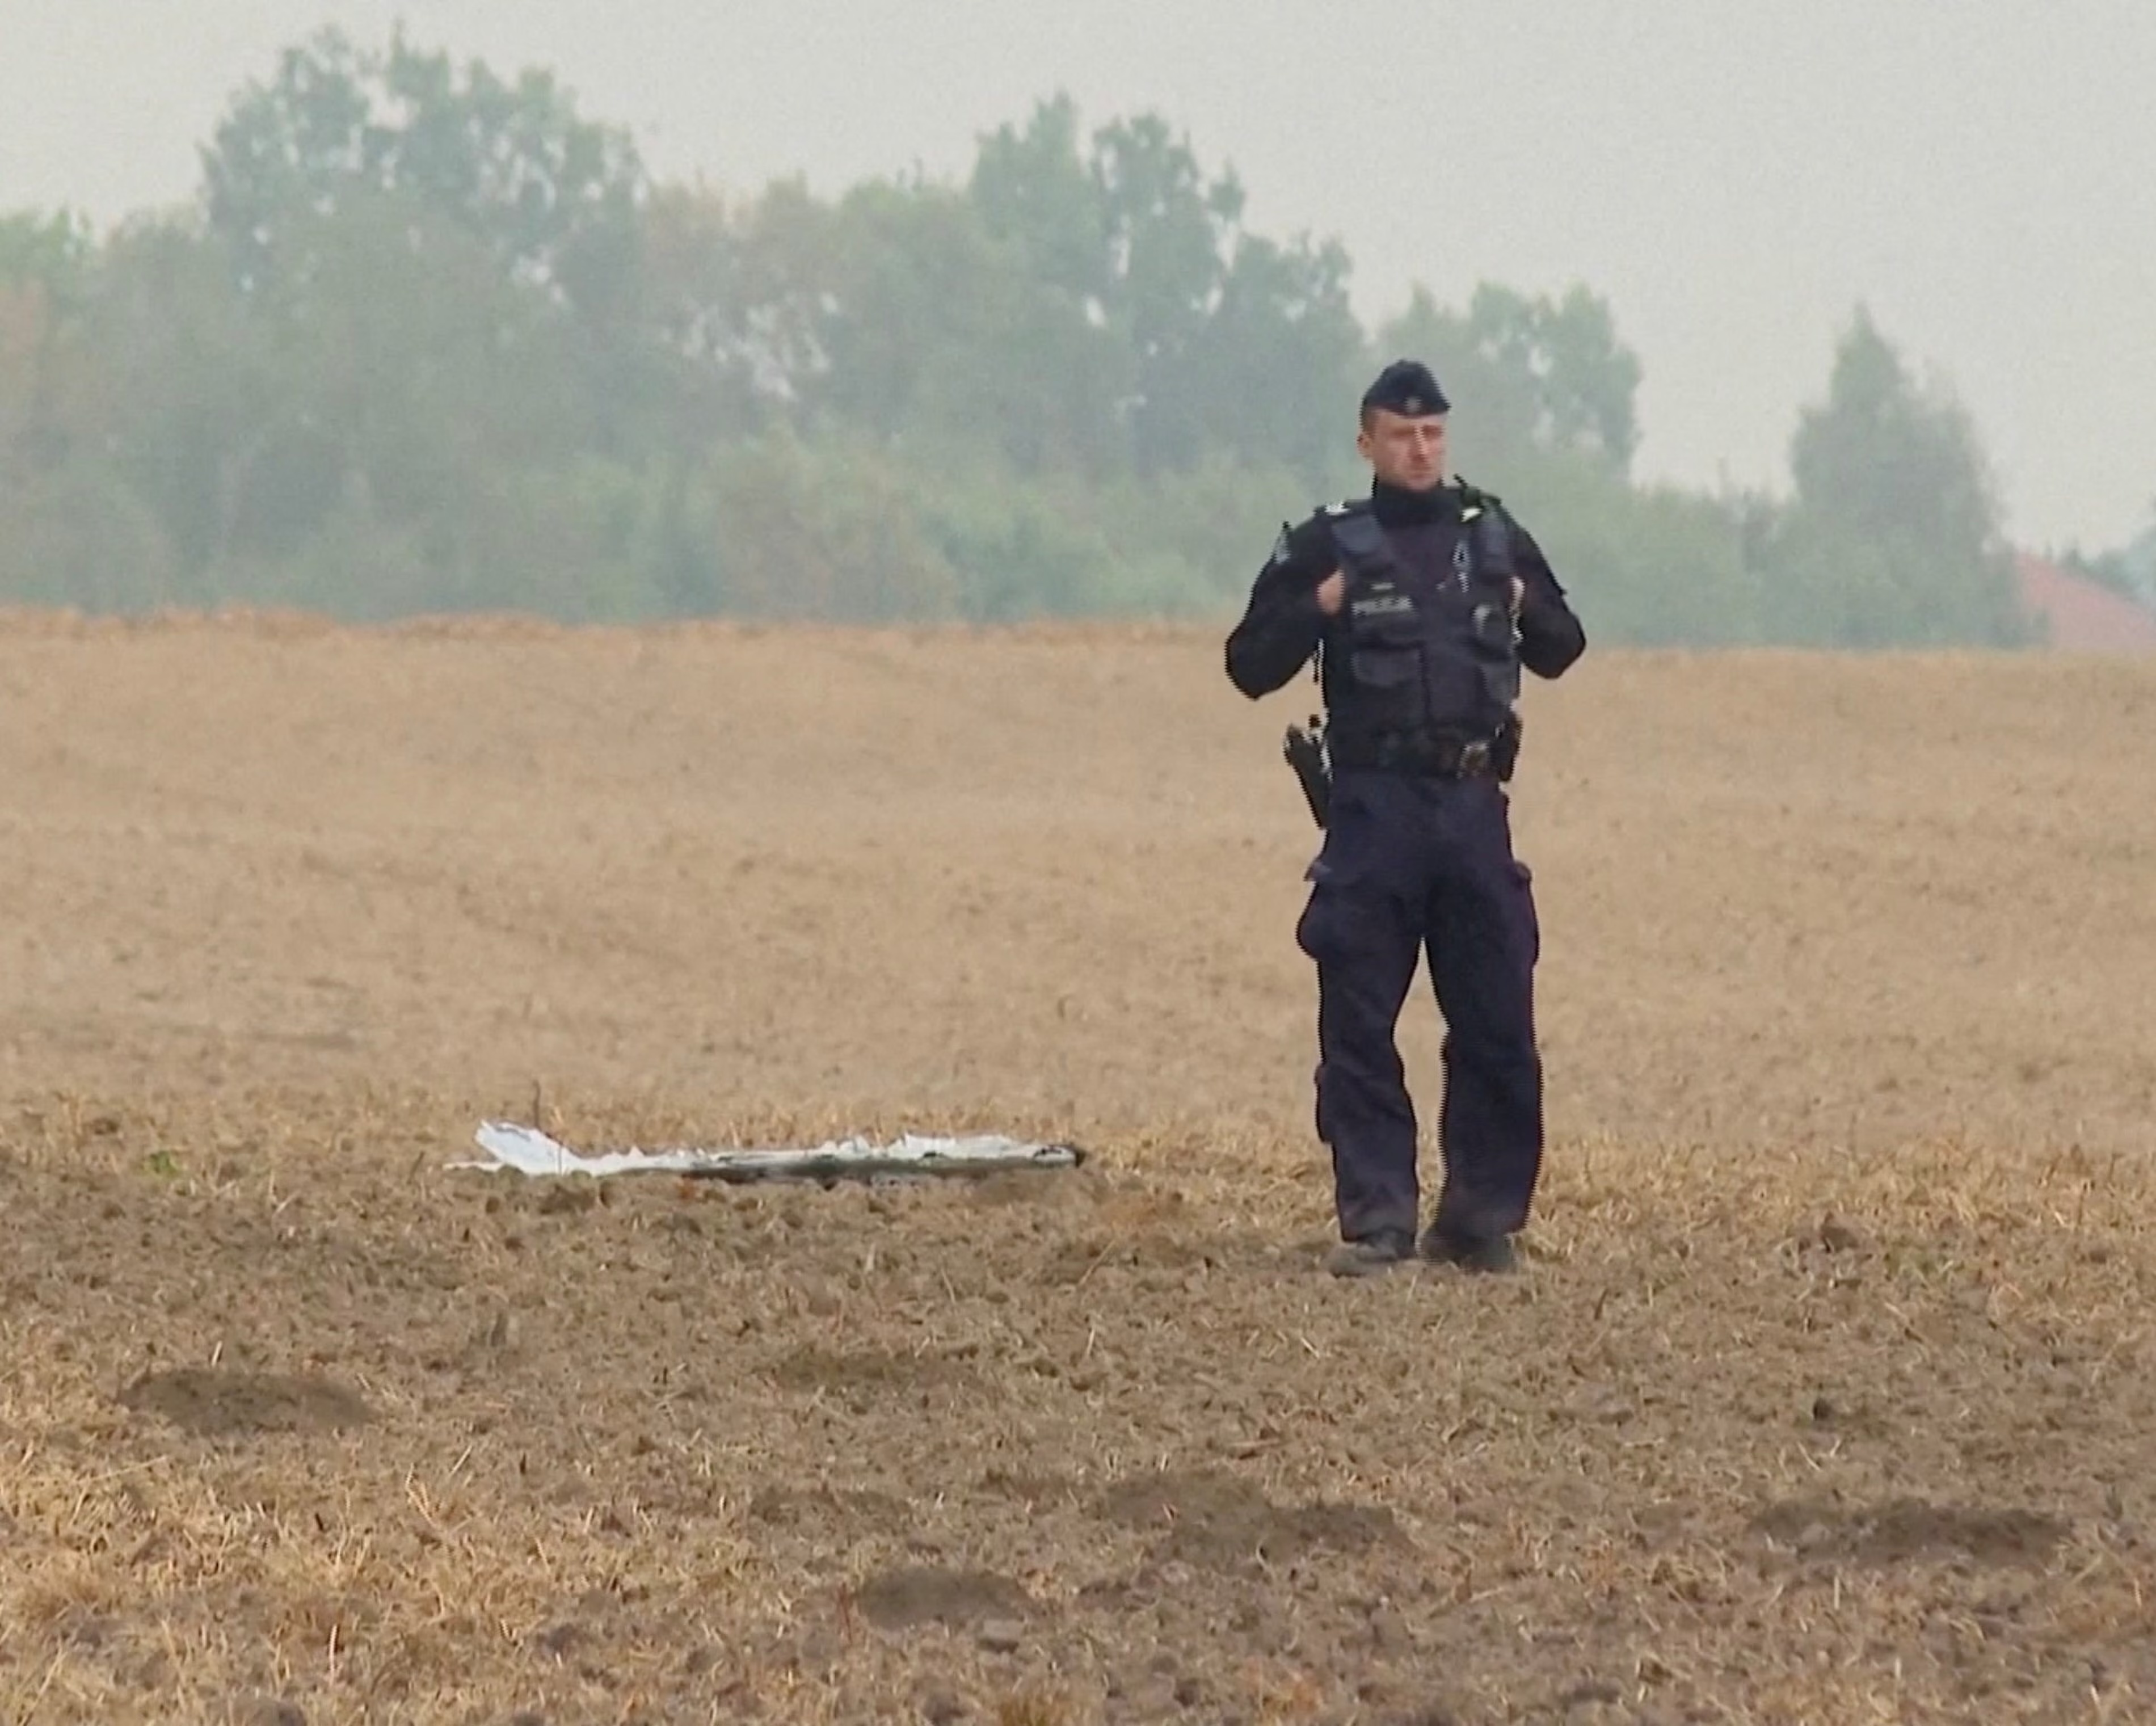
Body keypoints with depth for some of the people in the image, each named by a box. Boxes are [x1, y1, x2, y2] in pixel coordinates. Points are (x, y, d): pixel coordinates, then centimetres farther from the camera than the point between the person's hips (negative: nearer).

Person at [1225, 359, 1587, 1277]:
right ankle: (1376, 1219, -1)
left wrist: (1531, 608, 4)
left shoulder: (1494, 537, 14)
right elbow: (1251, 667, 2)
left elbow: (1562, 652, 24)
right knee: (1359, 1028, -5)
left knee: (1497, 1024, 1)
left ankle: (1482, 1217, 10)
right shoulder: (1326, 547, 5)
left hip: (1474, 810, 2)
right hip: (1373, 810, -2)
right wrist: (1317, 608, -12)